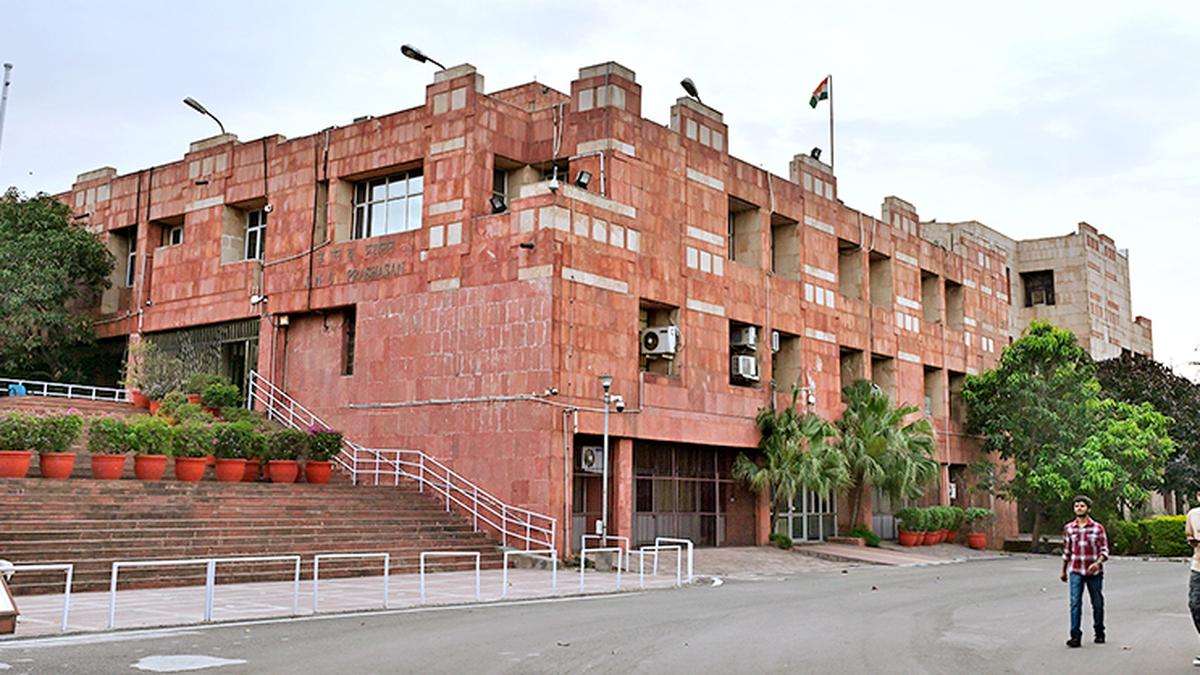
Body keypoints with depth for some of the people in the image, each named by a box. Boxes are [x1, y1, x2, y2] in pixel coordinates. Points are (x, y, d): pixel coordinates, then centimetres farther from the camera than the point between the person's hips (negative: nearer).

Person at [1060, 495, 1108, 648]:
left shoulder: (1097, 528, -2)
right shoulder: (1068, 528, 5)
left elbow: (1104, 550, -2)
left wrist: (1098, 563, -21)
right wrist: (1063, 571, 18)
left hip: (1094, 572, -1)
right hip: (1075, 571, 1)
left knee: (1097, 603, 11)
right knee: (1075, 603, -10)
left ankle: (1099, 633, 29)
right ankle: (1075, 636, -11)